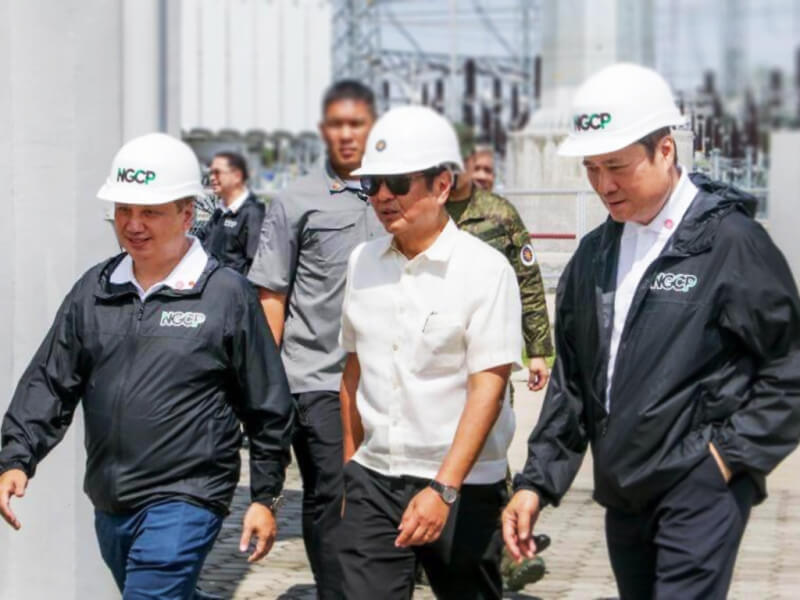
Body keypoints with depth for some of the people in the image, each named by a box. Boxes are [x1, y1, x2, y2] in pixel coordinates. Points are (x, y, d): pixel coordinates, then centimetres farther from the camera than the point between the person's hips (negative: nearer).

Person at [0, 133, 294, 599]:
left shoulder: (228, 295, -6)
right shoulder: (93, 290, 7)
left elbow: (268, 407, -2)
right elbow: (49, 383, 9)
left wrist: (266, 497, -1)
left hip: (185, 503, -6)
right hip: (109, 506, 6)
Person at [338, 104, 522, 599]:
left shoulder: (485, 269, -10)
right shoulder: (363, 262, 6)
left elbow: (488, 388, -16)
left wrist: (444, 489, -24)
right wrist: (349, 465, 14)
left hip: (462, 487, -4)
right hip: (373, 481, 4)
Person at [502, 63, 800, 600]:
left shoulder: (729, 240, -10)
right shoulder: (595, 254, 11)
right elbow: (570, 380, 16)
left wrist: (732, 454, -12)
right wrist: (537, 482, 10)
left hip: (700, 489, -7)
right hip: (622, 493, 7)